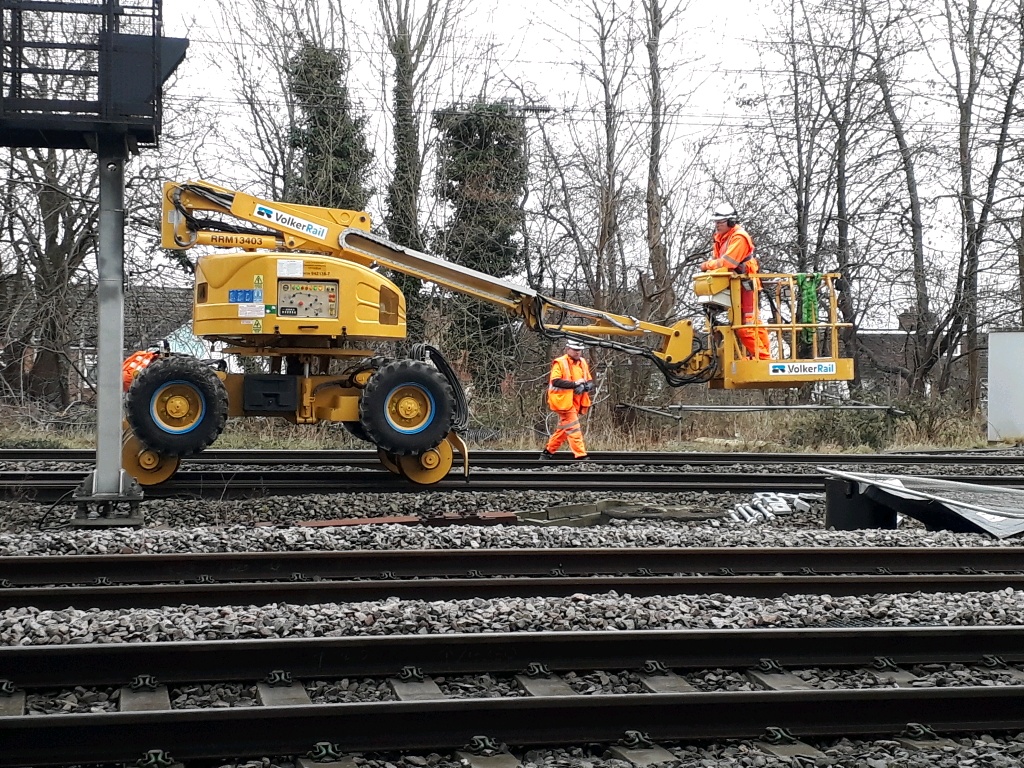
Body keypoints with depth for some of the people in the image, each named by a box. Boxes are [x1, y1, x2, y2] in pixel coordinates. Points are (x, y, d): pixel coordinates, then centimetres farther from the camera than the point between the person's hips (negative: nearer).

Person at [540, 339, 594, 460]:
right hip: (564, 401, -7)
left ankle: (548, 452, 25)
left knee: (564, 429, 14)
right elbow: (555, 381, -19)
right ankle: (580, 456, -12)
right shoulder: (560, 363, -8)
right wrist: (575, 384, -19)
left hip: (576, 403, 7)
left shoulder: (583, 363, 14)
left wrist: (585, 386, -10)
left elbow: (590, 381, 14)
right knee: (573, 428, -11)